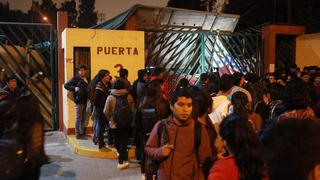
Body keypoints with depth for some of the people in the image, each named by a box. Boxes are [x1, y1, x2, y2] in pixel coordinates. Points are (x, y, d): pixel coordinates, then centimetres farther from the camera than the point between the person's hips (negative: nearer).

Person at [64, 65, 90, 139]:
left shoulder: (88, 79, 13)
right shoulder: (76, 78, -3)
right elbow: (66, 85, -4)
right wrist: (74, 88, -18)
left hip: (86, 101, 6)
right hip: (79, 101, -5)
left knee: (84, 118, 13)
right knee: (78, 118, 0)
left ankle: (82, 132, 25)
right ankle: (77, 134, 9)